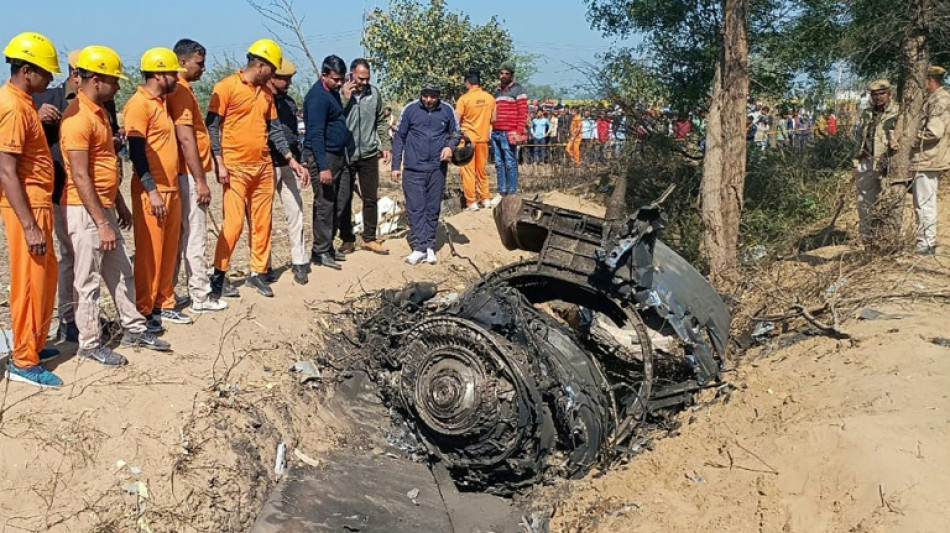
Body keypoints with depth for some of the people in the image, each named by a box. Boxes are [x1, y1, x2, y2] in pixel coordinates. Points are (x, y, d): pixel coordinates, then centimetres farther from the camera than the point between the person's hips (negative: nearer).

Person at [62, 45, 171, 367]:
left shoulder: (99, 111, 12)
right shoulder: (78, 118, -19)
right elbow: (80, 177, -22)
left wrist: (119, 205, 20)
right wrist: (102, 223, -22)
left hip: (104, 207, 10)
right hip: (85, 210, -9)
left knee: (121, 271, 16)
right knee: (89, 281, 1)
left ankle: (134, 328, 27)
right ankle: (90, 343, 13)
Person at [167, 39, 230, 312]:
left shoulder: (182, 89, 16)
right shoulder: (181, 91, -14)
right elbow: (185, 139, -19)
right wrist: (200, 180, -19)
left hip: (185, 174, 10)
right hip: (189, 174, -10)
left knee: (180, 235, 13)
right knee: (195, 237, -2)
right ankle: (200, 296, 6)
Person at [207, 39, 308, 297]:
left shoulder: (267, 92, 14)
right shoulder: (226, 87, -6)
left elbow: (275, 129, 16)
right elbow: (212, 126, -8)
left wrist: (292, 160, 8)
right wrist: (219, 163, -14)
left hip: (264, 167, 6)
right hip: (236, 168, -6)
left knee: (262, 223, 7)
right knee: (234, 223, -8)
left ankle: (257, 273, 18)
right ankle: (219, 274, 6)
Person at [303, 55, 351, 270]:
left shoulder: (333, 92, 13)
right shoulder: (318, 97, -17)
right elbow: (315, 135, -22)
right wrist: (323, 167, -25)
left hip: (339, 155, 10)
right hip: (323, 156, -10)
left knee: (340, 201, 13)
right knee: (325, 204, -5)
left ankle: (328, 245, 23)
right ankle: (320, 252, 4)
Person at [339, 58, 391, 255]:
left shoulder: (374, 93, 2)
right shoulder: (341, 93, -9)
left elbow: (381, 122, 12)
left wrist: (385, 145, 7)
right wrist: (345, 99, -21)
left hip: (369, 154, 3)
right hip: (345, 155, -3)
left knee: (371, 198, 9)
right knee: (345, 199, 7)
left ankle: (369, 238, 22)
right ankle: (347, 239, 19)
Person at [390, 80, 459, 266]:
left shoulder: (447, 111, 2)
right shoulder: (410, 109, -2)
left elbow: (455, 133, 14)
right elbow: (399, 137, 4)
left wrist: (450, 146, -9)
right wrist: (396, 166, 2)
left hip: (437, 169, 2)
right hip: (413, 169, -1)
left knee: (433, 209, 8)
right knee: (415, 209, -4)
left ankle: (430, 247, 15)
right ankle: (419, 248, -1)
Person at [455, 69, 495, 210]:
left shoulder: (464, 98, -12)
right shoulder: (490, 98, -1)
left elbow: (456, 120, -13)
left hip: (467, 137, -4)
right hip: (483, 137, 4)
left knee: (468, 170, 2)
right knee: (482, 169, 16)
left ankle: (471, 202, 1)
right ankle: (485, 198, 20)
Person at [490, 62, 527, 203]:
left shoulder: (518, 90, -1)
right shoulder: (497, 91, 20)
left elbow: (523, 112, -7)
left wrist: (519, 132, -14)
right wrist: (492, 130, 15)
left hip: (508, 133, -7)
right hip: (496, 133, 7)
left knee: (510, 164, -5)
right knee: (499, 164, 9)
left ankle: (512, 194, -1)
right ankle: (502, 192, 15)